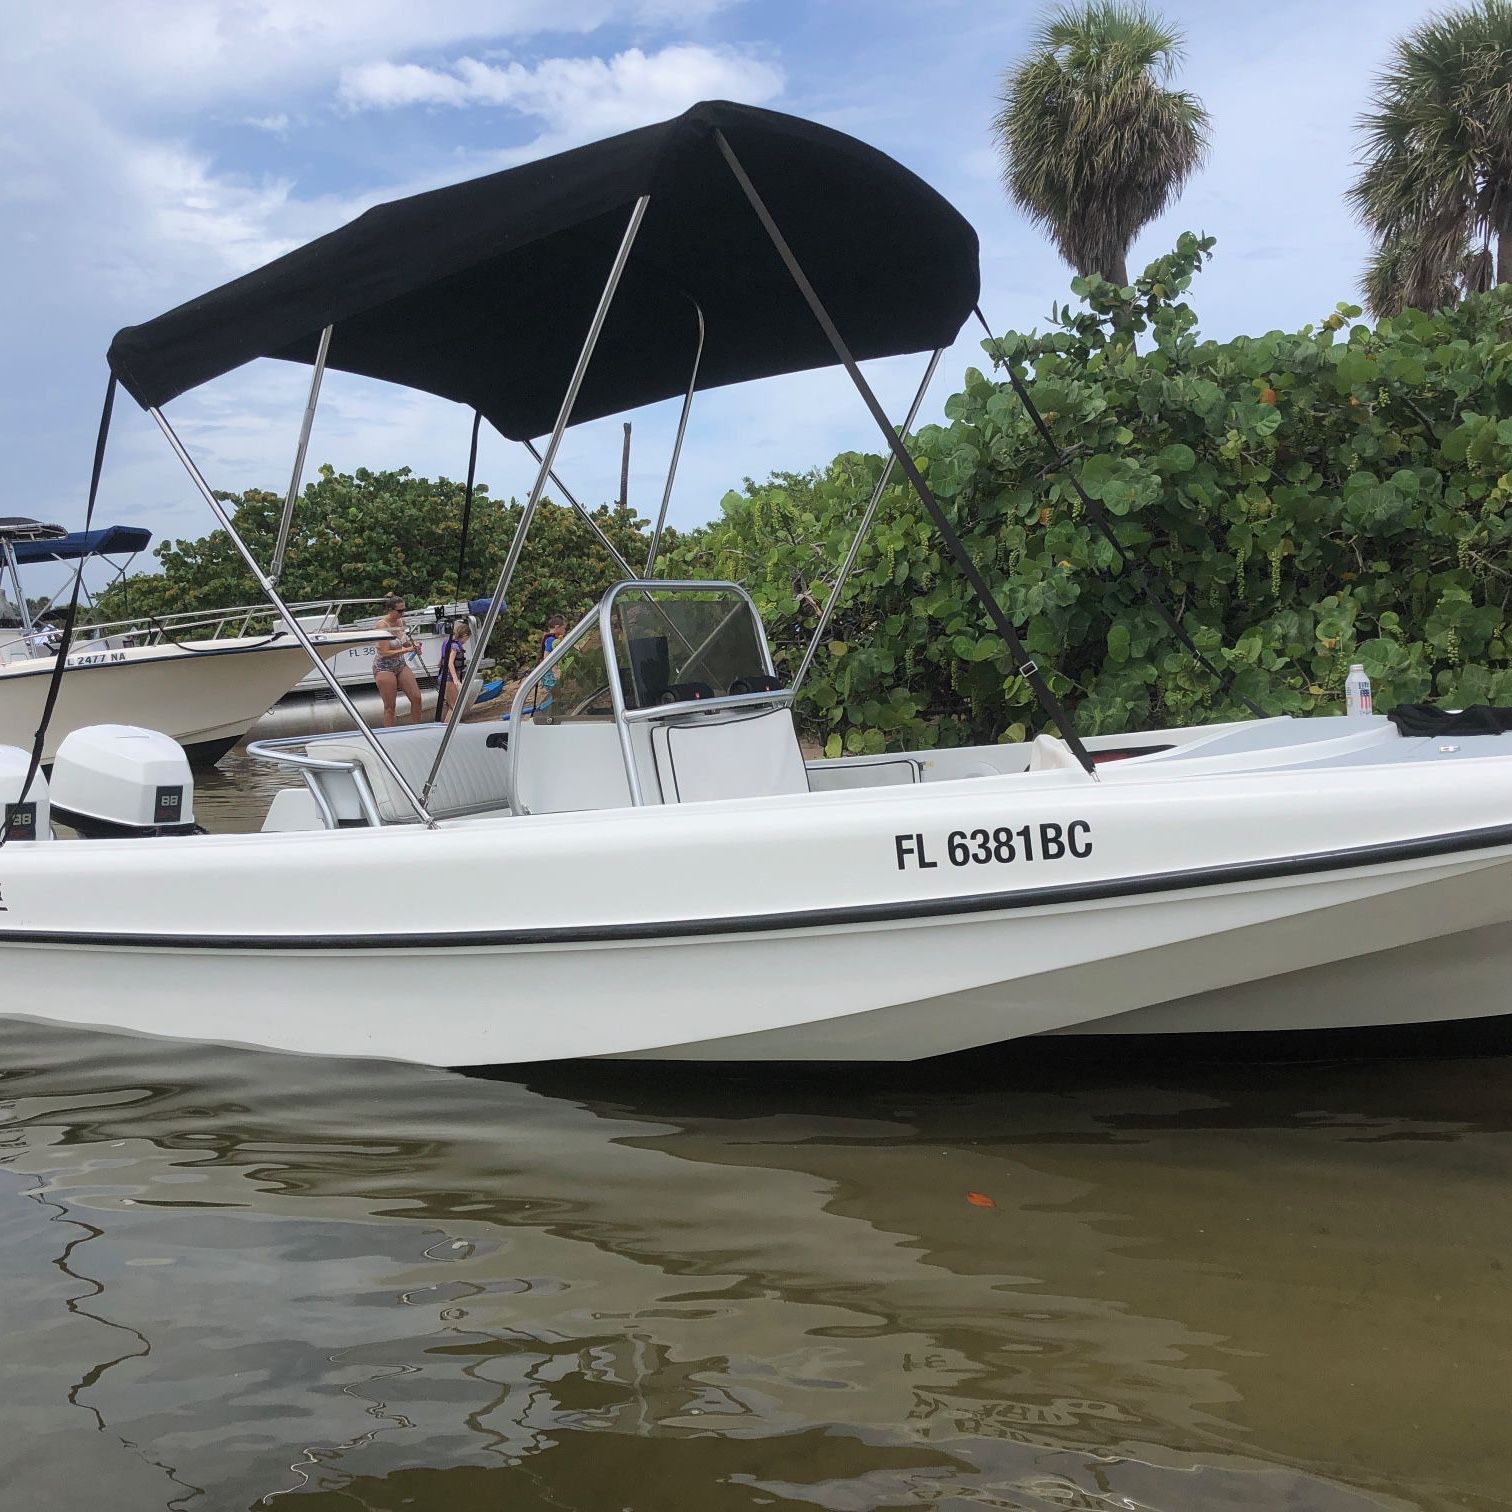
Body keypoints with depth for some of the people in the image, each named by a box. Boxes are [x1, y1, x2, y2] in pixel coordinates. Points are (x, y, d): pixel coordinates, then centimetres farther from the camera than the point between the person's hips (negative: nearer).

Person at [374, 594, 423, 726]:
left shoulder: (401, 622, 0)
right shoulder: (382, 625, -20)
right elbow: (384, 653, -23)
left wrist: (413, 645, -7)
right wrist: (407, 650, -25)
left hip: (401, 664, 7)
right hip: (384, 667, -7)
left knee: (416, 698, 2)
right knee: (390, 706, -3)